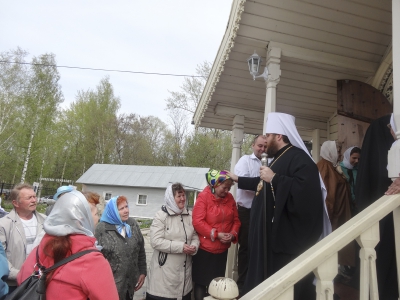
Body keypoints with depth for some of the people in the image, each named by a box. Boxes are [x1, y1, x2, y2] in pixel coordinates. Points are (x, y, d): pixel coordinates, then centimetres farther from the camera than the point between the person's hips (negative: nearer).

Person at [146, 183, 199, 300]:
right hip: (165, 270, -5)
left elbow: (195, 236, 12)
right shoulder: (161, 215, -11)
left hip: (184, 269, 5)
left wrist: (194, 246, -10)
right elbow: (156, 241, -18)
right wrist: (180, 247, -20)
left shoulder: (189, 215, 5)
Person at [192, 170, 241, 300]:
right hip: (204, 249, -5)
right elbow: (197, 222, -19)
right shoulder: (203, 197, -13)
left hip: (222, 249, 5)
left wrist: (233, 234, -12)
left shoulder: (230, 198, 3)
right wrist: (216, 234, -21)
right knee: (201, 282, 7)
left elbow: (236, 220, 7)